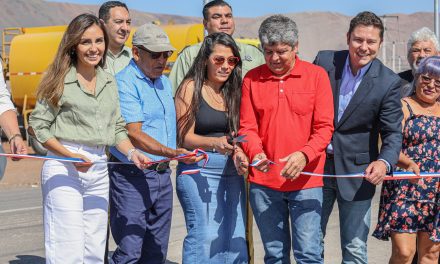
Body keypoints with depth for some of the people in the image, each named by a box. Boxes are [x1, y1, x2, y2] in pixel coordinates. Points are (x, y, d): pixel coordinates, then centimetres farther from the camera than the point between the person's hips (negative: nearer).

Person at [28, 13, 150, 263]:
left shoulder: (109, 82, 14)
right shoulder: (60, 80, -4)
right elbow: (39, 125, -4)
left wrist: (132, 152, 0)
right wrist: (70, 156, -15)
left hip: (99, 169, 6)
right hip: (64, 168, -6)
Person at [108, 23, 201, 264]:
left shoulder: (164, 82, 16)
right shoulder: (124, 83, -11)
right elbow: (133, 134, -20)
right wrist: (171, 153, -31)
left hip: (162, 175, 8)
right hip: (131, 177, -8)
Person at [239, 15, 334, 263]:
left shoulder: (316, 75, 1)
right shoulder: (252, 79, 5)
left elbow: (324, 127, -3)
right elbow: (247, 127, 4)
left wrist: (304, 154, -21)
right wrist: (256, 153, -16)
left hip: (305, 180, -2)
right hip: (264, 181, 2)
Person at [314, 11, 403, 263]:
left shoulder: (388, 82, -10)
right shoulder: (324, 61, -4)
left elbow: (393, 132, -8)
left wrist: (384, 162, -28)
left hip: (357, 172, -2)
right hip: (317, 165, 2)